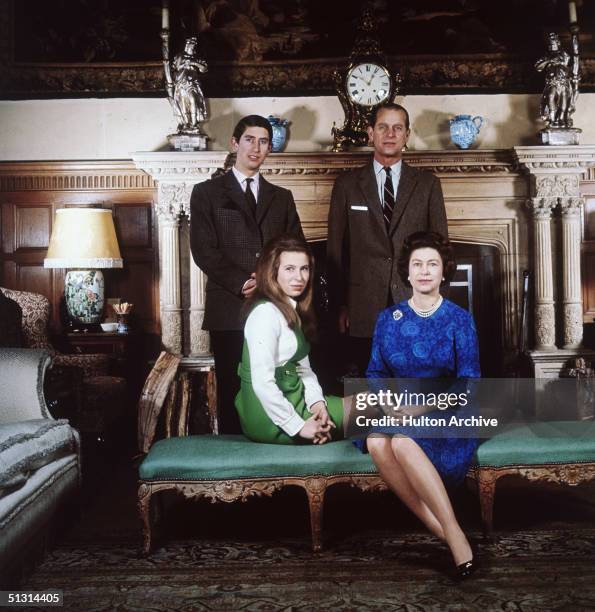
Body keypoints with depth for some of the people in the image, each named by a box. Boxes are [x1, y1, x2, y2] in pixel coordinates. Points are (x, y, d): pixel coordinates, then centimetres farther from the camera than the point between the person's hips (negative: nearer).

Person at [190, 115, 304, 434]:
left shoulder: (282, 197, 18)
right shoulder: (207, 192, 8)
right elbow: (203, 250, -2)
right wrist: (242, 284, -12)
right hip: (230, 310, -2)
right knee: (232, 394, 1)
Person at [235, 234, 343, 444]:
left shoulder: (293, 310, 11)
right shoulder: (266, 313, -19)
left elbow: (302, 367, 10)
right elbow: (262, 382, -24)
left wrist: (317, 401, -8)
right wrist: (298, 426, -19)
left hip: (289, 399, 9)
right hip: (268, 418, -9)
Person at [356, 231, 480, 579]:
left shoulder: (460, 320, 1)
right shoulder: (388, 319, 10)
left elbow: (469, 383, -4)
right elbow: (376, 373, 10)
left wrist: (427, 404, -18)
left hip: (447, 413, -3)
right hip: (399, 411, 3)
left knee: (403, 441, -35)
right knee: (376, 442, -31)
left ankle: (453, 531, -23)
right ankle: (438, 528, -23)